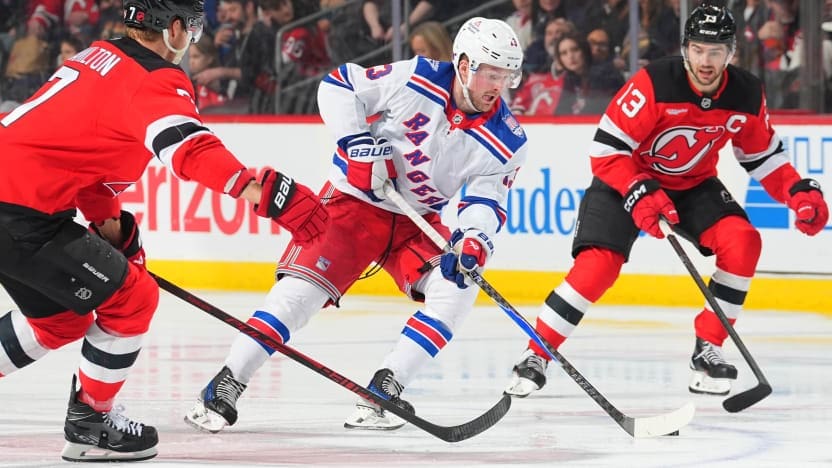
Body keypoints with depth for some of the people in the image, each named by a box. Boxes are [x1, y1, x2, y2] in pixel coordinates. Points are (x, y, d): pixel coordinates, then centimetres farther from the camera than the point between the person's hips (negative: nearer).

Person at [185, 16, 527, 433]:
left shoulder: (506, 142, -8)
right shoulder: (417, 79, -18)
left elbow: (486, 201, -10)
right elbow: (338, 86, -11)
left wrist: (473, 240, -31)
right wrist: (357, 143, -20)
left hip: (417, 221, 4)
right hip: (355, 200, -4)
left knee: (456, 286, -19)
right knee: (301, 288, -17)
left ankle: (385, 390, -15)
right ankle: (225, 388, -12)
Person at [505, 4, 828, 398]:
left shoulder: (746, 95, -13)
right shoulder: (653, 84, -28)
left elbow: (763, 155, 3)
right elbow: (606, 147, -24)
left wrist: (799, 192, -12)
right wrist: (638, 192, -35)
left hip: (694, 185, 4)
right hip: (626, 178, -4)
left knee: (742, 242, -19)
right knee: (598, 264, -22)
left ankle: (708, 350, -6)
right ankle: (535, 356, -9)